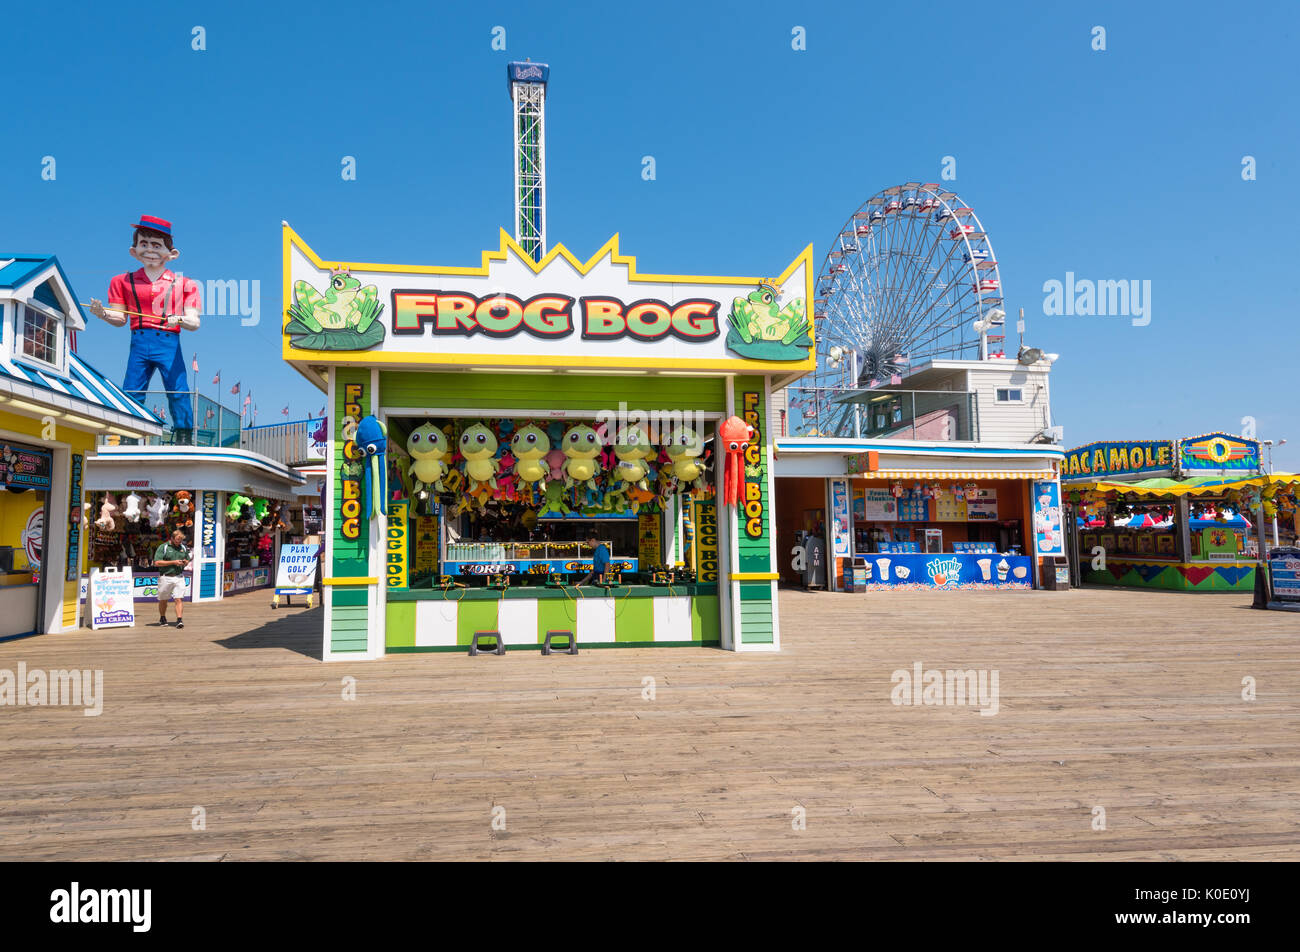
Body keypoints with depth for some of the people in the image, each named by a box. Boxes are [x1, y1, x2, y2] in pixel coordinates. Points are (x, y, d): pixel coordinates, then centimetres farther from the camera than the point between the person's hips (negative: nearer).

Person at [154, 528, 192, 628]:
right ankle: (162, 618, 31)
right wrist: (173, 562, -15)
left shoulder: (183, 547, 12)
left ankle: (179, 620, -12)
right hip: (165, 577, -2)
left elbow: (187, 560, 24)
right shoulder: (163, 547, -4)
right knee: (163, 600, 12)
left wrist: (185, 562, 0)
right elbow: (157, 563, -11)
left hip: (179, 577, 2)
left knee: (179, 599, -9)